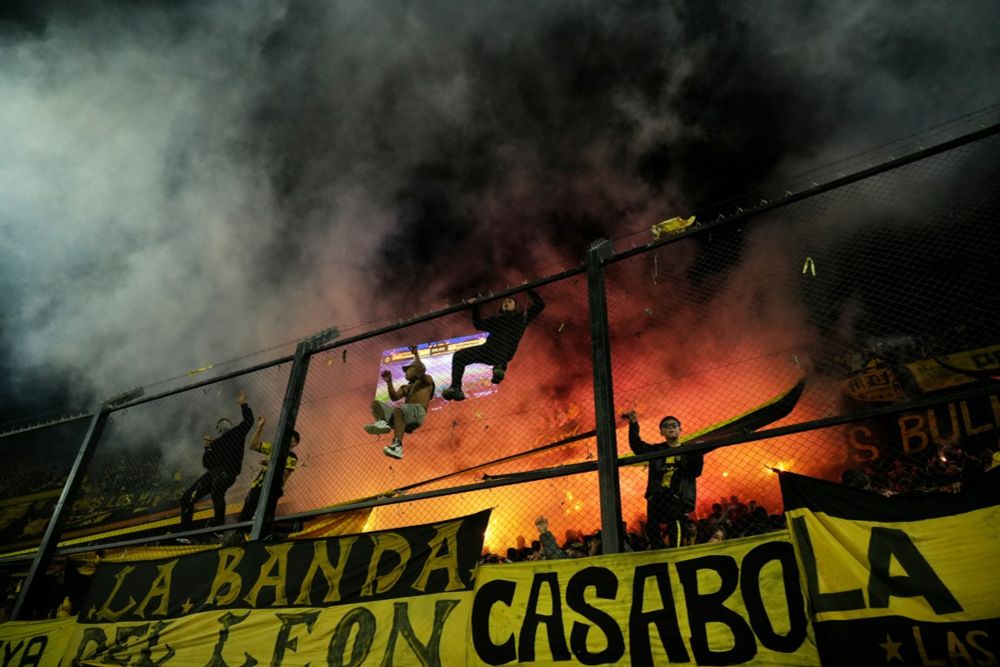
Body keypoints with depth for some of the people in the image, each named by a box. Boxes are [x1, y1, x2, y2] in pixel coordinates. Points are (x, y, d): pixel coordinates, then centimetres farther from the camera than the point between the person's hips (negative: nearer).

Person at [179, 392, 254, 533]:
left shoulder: (237, 433, 19)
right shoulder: (215, 444, 30)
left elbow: (249, 420, 8)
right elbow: (206, 463, 20)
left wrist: (243, 404, 9)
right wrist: (208, 447, 8)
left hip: (228, 472, -7)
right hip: (212, 473, 7)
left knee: (216, 490, -38)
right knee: (187, 498, -1)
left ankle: (219, 525, -44)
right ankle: (184, 530, 5)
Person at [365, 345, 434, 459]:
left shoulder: (427, 381, 20)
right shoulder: (405, 388, 35)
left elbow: (421, 372, -5)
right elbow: (395, 397, 14)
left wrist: (416, 355, -3)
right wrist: (389, 382, 2)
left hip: (418, 411, -7)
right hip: (405, 410, 7)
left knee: (398, 410, -39)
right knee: (375, 404, -1)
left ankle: (397, 446, -54)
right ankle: (382, 422, -34)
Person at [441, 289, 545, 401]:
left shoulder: (521, 317, 24)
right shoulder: (496, 319, 35)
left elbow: (540, 304, 20)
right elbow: (478, 324, 37)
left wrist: (528, 289, 20)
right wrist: (475, 307, 34)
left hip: (505, 350, -4)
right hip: (488, 349, 5)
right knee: (459, 355, -10)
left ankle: (500, 367, -52)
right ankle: (456, 388, -18)